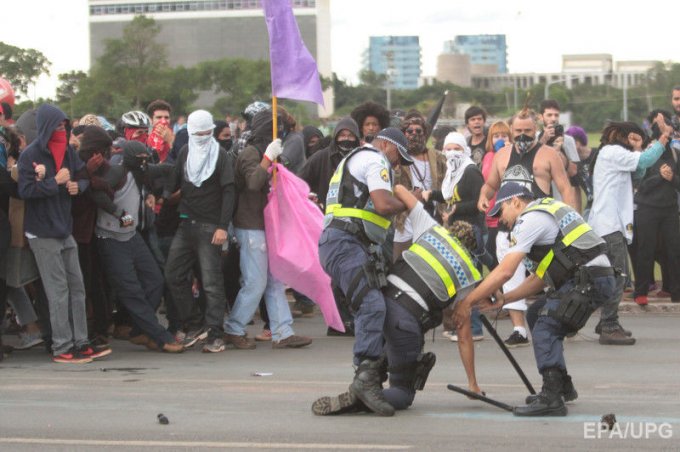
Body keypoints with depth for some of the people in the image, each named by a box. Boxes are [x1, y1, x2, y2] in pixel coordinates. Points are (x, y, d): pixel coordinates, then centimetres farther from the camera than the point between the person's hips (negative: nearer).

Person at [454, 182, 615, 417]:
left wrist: (467, 302, -5)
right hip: (594, 276, 10)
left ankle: (551, 399, -26)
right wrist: (502, 300, 19)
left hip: (589, 279, -10)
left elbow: (504, 272, -12)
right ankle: (562, 386, 28)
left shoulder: (531, 219, -6)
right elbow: (541, 277, 24)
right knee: (537, 316, 22)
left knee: (545, 329, -16)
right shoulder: (547, 211, 24)